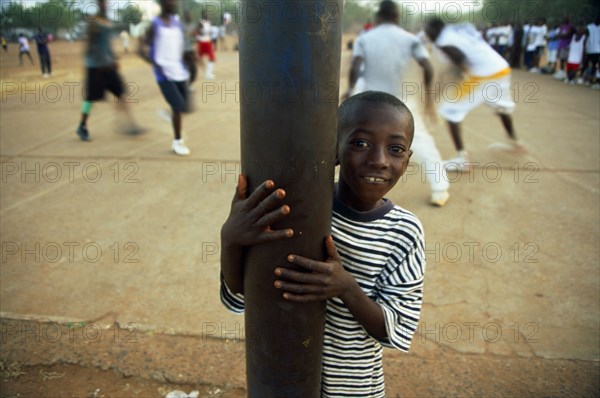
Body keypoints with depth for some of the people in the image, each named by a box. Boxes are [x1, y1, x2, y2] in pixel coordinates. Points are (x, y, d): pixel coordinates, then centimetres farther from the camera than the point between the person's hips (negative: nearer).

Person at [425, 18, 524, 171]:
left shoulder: (442, 41, -5)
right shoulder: (463, 27, 18)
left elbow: (460, 59, -18)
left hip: (484, 76, -8)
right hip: (503, 69, 8)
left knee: (450, 111, 2)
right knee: (502, 107, 34)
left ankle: (462, 158, -3)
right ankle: (514, 141, 55)